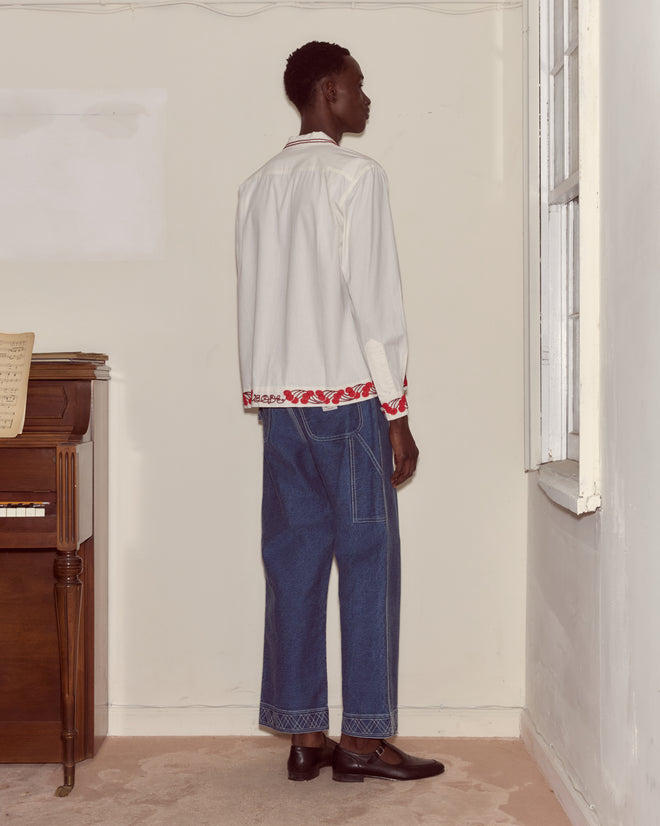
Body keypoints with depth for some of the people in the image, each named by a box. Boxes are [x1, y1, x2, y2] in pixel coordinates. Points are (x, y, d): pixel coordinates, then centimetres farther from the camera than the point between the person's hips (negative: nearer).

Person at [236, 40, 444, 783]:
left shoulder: (258, 186, 13)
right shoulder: (355, 175, -8)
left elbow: (252, 304, 13)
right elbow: (374, 303, -13)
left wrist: (268, 399, 18)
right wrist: (397, 414, -9)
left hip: (280, 401, 7)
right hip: (348, 398, -7)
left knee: (293, 563, 7)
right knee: (367, 562, 1)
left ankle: (304, 736, 12)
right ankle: (362, 737, 5)